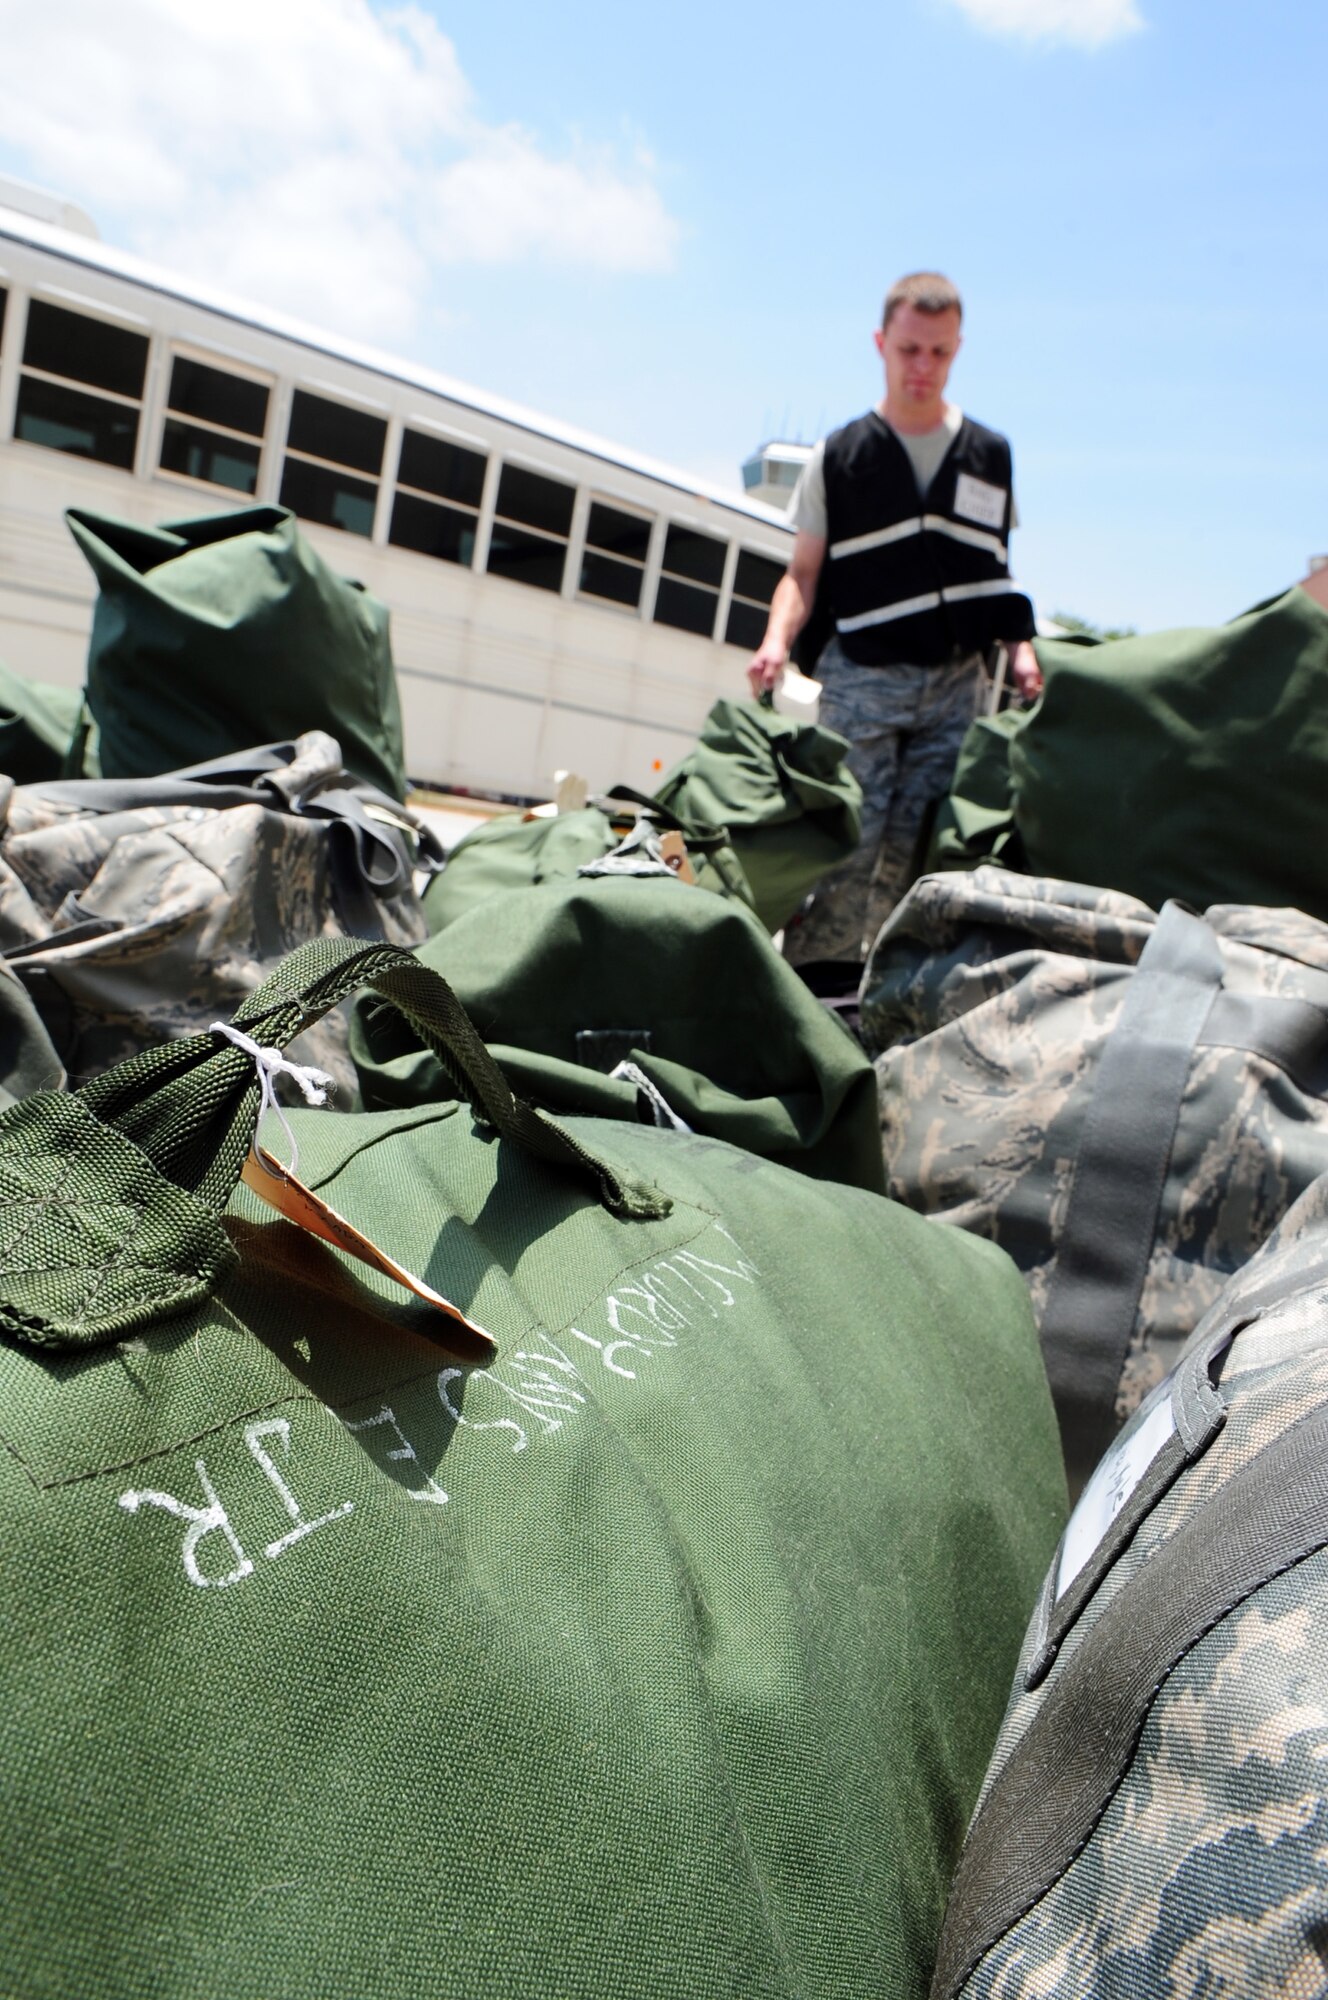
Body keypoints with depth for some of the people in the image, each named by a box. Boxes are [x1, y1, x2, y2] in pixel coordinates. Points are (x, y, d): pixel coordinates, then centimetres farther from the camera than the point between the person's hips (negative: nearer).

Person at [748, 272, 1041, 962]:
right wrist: (777, 639, -12)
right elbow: (804, 571, 6)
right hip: (860, 679, -2)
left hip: (956, 683, 3)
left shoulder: (990, 455, 15)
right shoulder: (838, 457, 8)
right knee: (851, 840, -12)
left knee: (918, 850, -3)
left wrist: (1020, 647, 5)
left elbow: (994, 570, 20)